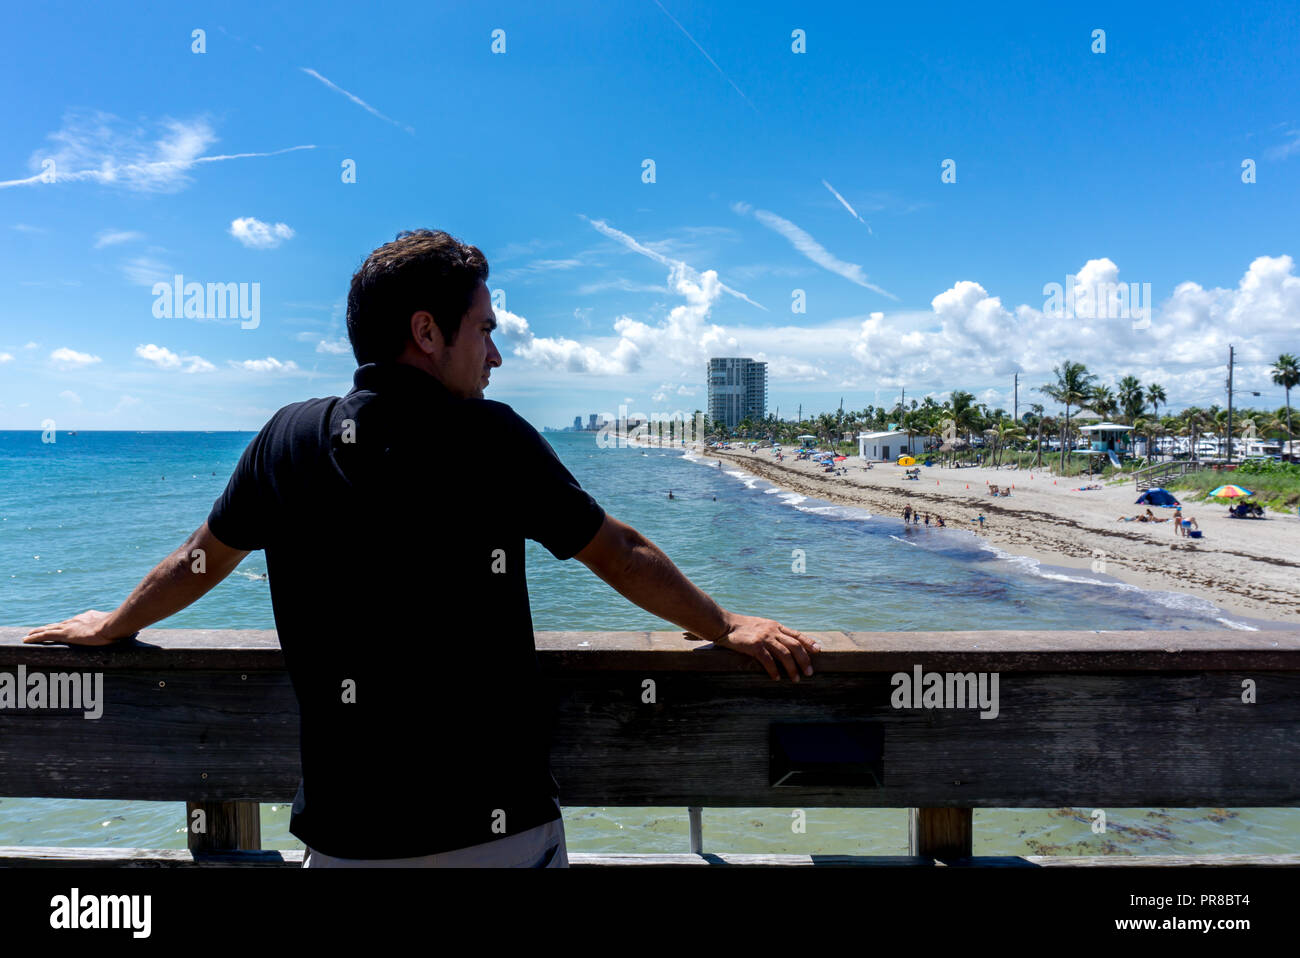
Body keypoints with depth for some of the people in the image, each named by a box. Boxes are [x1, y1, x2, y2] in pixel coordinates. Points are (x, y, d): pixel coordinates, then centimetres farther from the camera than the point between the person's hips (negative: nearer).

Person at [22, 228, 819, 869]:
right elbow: (622, 556, -2)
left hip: (345, 833, 3)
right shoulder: (492, 436, -11)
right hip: (500, 829, -2)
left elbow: (201, 560, 14)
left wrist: (114, 625, 34)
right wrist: (726, 626, 12)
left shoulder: (290, 439, -2)